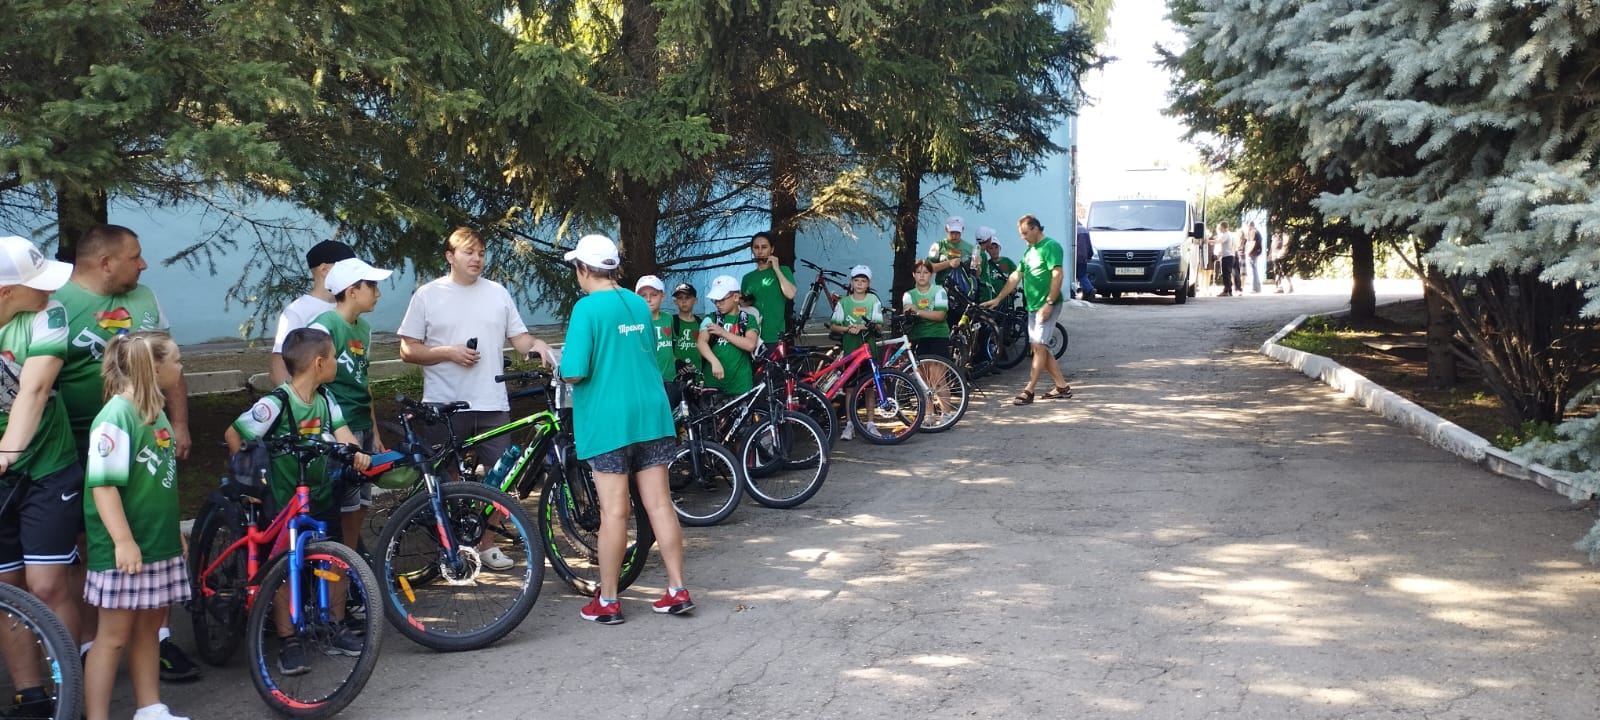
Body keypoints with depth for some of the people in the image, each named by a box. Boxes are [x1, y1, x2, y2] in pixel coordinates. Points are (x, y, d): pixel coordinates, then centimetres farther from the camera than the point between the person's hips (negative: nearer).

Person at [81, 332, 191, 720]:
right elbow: (103, 485, -21)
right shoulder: (116, 417, -17)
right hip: (124, 549, -8)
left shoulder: (156, 413, 9)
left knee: (148, 627, 15)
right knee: (114, 635, -1)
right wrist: (123, 541, -23)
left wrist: (174, 529, 21)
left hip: (158, 543, 8)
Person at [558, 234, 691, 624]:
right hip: (651, 414, 6)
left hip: (608, 420, -6)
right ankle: (677, 590, 11)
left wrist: (562, 370, 4)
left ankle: (607, 601, 8)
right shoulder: (639, 304, 9)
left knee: (614, 510, -1)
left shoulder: (587, 308, -11)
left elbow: (575, 372, -16)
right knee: (660, 503, 7)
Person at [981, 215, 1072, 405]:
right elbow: (1016, 276, 20)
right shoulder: (1030, 251, 19)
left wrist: (1049, 303, -22)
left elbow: (1058, 275, -18)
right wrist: (998, 299, 15)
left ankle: (1029, 391, -13)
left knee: (1040, 347, -11)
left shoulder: (1051, 246, -9)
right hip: (1033, 306, 10)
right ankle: (1062, 386, 16)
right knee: (1040, 348, 9)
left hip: (1047, 306, -9)